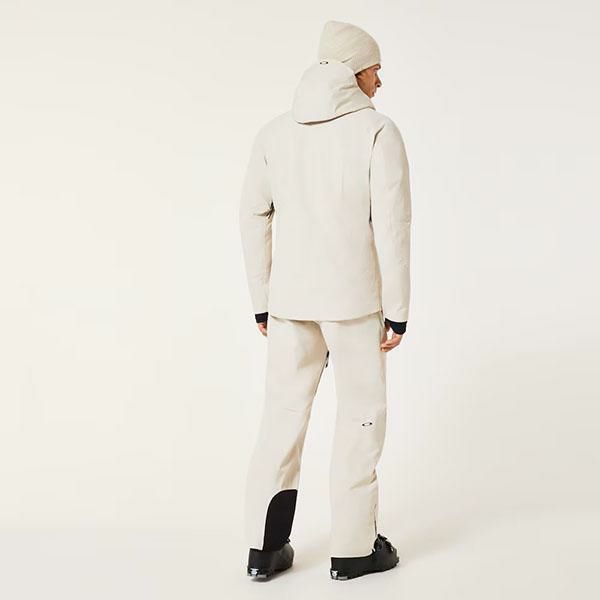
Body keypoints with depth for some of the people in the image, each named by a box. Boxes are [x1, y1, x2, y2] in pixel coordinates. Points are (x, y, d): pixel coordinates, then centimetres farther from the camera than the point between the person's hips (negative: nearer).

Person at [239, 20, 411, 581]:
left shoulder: (274, 132, 4)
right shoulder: (378, 131, -10)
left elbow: (254, 218, 4)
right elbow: (392, 228, -14)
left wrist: (262, 302, 11)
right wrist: (397, 312, -7)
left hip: (290, 298, 4)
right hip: (354, 299, -4)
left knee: (283, 413, 13)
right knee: (361, 414, 10)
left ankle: (264, 546, 18)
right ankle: (353, 547, 17)